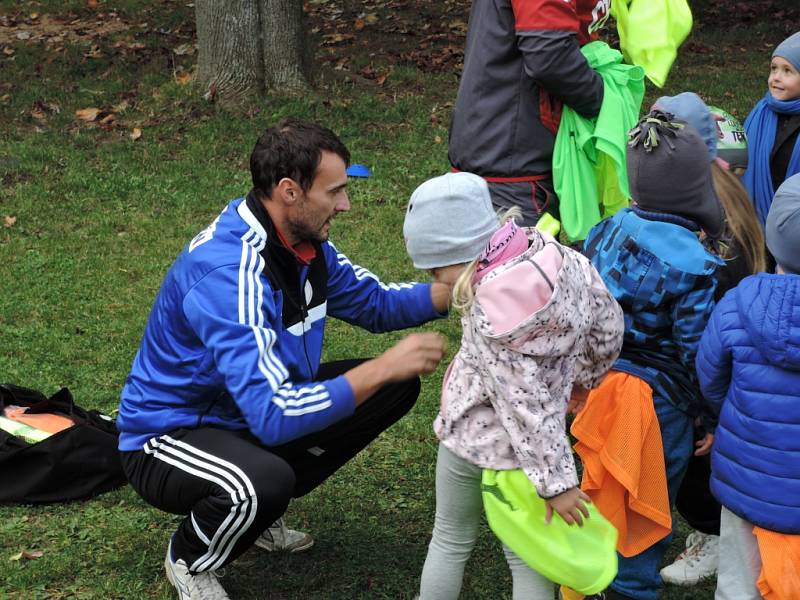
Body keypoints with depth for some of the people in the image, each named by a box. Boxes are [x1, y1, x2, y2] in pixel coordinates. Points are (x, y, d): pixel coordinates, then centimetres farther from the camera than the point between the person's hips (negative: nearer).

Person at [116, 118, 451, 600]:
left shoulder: (303, 240, -5)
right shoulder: (226, 271, -33)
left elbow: (375, 303, 12)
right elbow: (273, 417, -38)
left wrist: (454, 290, -6)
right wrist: (380, 369, -35)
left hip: (252, 410, 9)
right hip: (170, 438, -9)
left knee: (396, 388, 5)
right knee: (264, 481, -40)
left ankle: (261, 509, 13)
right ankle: (191, 559, -4)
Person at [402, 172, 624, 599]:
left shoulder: (490, 318, -32)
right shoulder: (555, 255, -16)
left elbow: (528, 407, -27)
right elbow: (608, 321, 0)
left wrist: (556, 482, -19)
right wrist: (583, 377, 15)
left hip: (469, 439, -6)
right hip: (521, 452, 6)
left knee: (450, 541, 19)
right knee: (528, 556, 16)